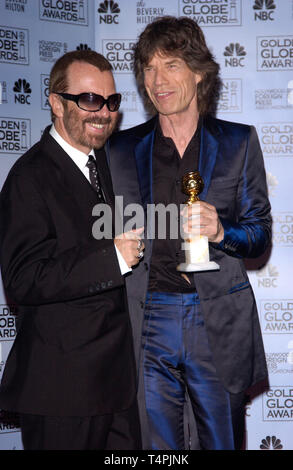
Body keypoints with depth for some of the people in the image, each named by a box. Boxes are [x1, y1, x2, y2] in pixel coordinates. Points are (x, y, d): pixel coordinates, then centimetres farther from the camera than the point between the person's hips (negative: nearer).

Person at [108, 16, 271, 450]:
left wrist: (220, 231, -13)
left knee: (222, 441, 9)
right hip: (148, 321, 1)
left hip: (219, 323, -1)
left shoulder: (238, 142, 6)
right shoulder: (122, 149, 9)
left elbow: (260, 232, 6)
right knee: (155, 445, 7)